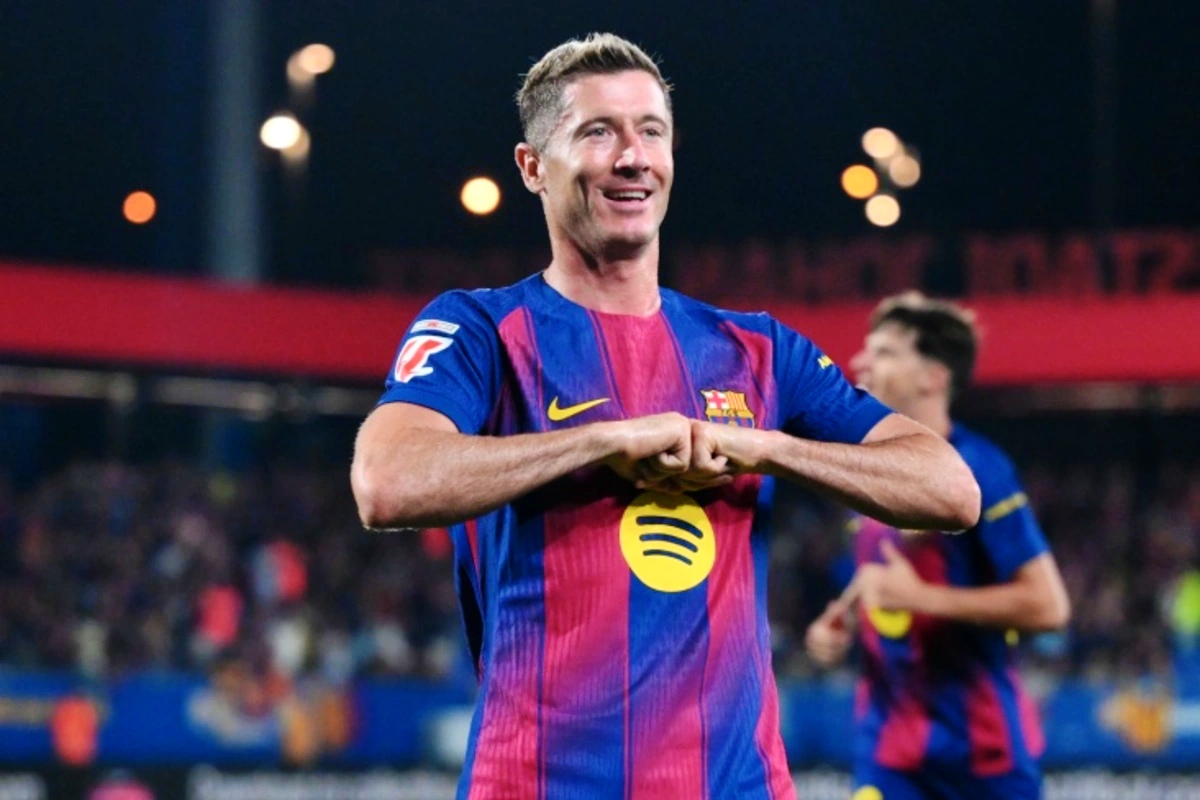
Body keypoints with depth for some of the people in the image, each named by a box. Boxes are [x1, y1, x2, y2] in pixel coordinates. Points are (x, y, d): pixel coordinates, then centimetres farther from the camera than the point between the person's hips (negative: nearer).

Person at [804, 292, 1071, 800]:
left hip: (985, 745, -5)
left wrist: (920, 596, -23)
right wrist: (840, 622, 3)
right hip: (890, 741, 5)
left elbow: (1048, 605, -19)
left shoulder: (978, 470, -14)